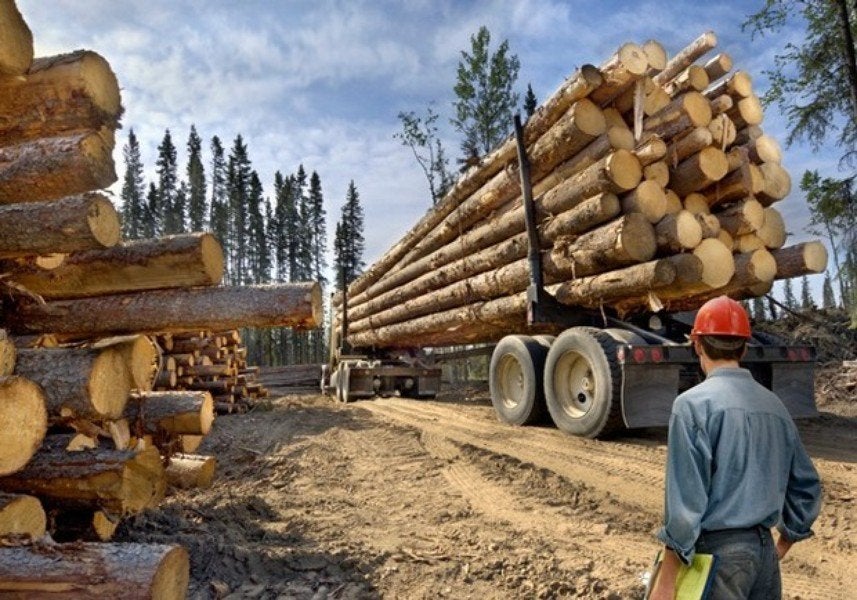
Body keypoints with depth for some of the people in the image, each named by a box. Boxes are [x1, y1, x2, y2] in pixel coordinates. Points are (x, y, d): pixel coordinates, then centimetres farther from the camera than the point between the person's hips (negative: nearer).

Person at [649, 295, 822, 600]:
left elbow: (685, 498, -17)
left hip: (719, 551, -6)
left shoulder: (694, 404, -14)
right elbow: (806, 487, 14)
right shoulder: (774, 404, 6)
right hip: (764, 550, 7)